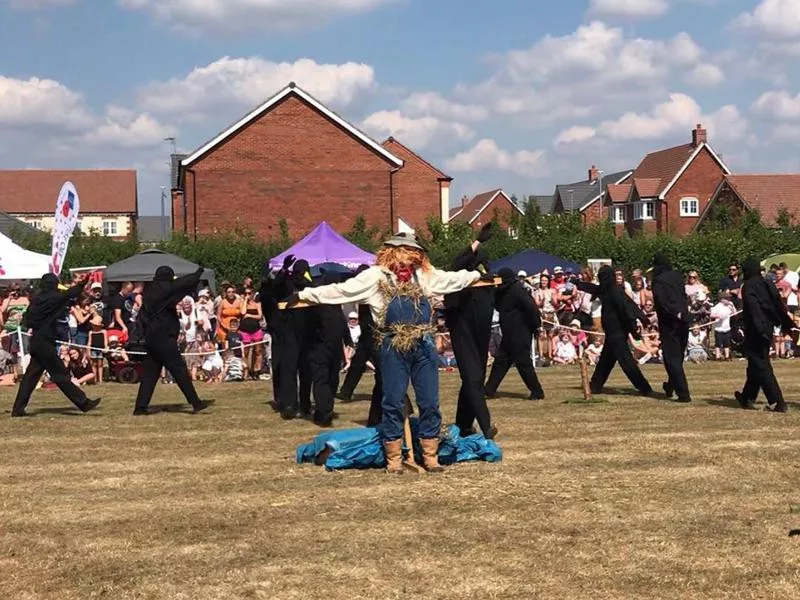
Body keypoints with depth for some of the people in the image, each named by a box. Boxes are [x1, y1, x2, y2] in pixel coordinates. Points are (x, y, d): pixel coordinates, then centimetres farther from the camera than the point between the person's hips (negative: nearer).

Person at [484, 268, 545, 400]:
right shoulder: (504, 292, 13)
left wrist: (536, 325, -17)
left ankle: (537, 392, 1)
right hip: (509, 335, 10)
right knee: (500, 361, 11)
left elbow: (531, 308, -24)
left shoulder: (517, 291, -17)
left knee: (523, 363, -6)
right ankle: (489, 390, 15)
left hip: (520, 335, -10)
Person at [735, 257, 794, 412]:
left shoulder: (748, 286, -11)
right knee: (756, 364, 19)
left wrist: (759, 327, -28)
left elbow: (753, 306, -23)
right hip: (768, 328, 8)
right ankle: (748, 398, 30)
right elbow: (778, 305, 13)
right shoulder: (768, 284, 9)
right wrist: (787, 324, 19)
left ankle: (777, 402, -10)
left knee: (760, 366, -4)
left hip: (755, 331, -8)